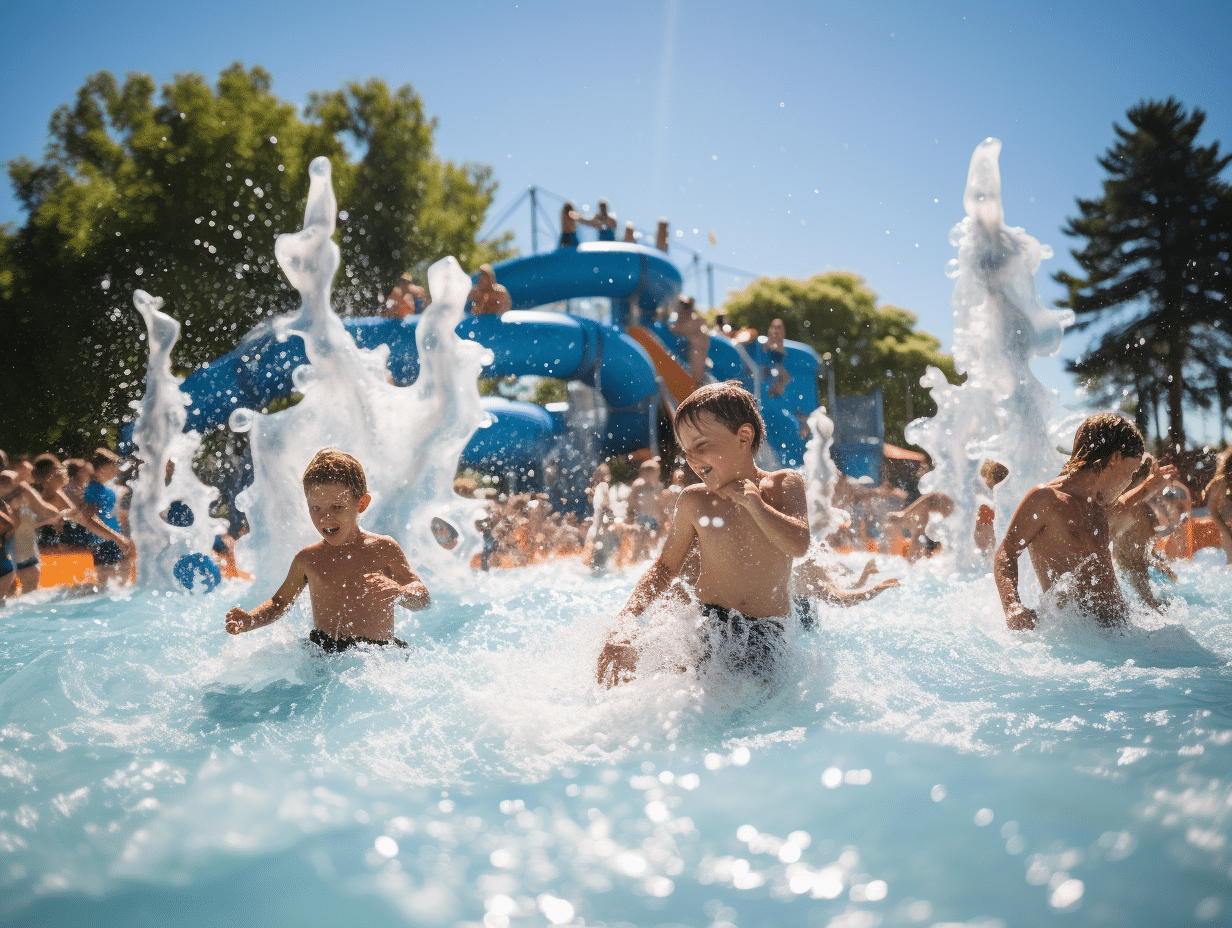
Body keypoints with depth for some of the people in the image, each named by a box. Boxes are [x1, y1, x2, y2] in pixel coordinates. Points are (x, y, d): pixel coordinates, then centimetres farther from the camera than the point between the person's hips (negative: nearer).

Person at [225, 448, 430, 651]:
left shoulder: (384, 549, 3)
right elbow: (280, 602, 25)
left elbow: (424, 599, 6)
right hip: (322, 653, 3)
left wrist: (398, 593, -16)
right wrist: (250, 621, 6)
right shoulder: (308, 559, 11)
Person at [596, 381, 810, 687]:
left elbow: (799, 544, -15)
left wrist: (752, 500, -15)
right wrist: (627, 619, -2)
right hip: (708, 627, 1)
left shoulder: (784, 485, 1)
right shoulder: (695, 501, 3)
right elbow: (666, 566, 12)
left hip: (768, 637, -1)